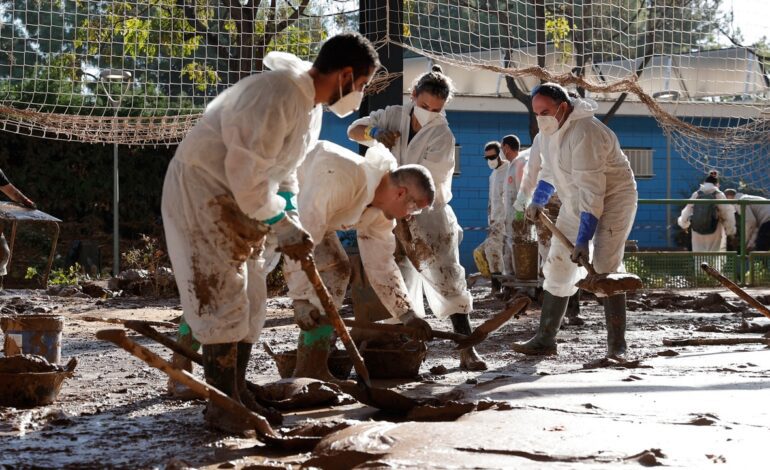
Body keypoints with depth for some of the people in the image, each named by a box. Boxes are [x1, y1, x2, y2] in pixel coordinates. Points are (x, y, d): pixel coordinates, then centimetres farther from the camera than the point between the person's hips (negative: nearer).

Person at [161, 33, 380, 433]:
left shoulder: (310, 102, 6)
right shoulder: (280, 96, -28)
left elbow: (283, 168, 16)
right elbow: (247, 174, -28)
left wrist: (292, 221, 5)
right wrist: (281, 225, -18)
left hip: (240, 198, 10)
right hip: (202, 190, -10)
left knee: (248, 299, 12)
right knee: (223, 298, -9)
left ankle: (237, 394, 22)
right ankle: (222, 407, -1)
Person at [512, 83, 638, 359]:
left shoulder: (584, 133, -31)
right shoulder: (550, 129, -2)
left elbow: (592, 191, -34)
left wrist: (583, 240, -37)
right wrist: (538, 201, 13)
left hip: (612, 199, -9)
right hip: (576, 203, 9)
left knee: (605, 270, -19)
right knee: (558, 268, 5)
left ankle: (617, 346, -14)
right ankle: (545, 339, 11)